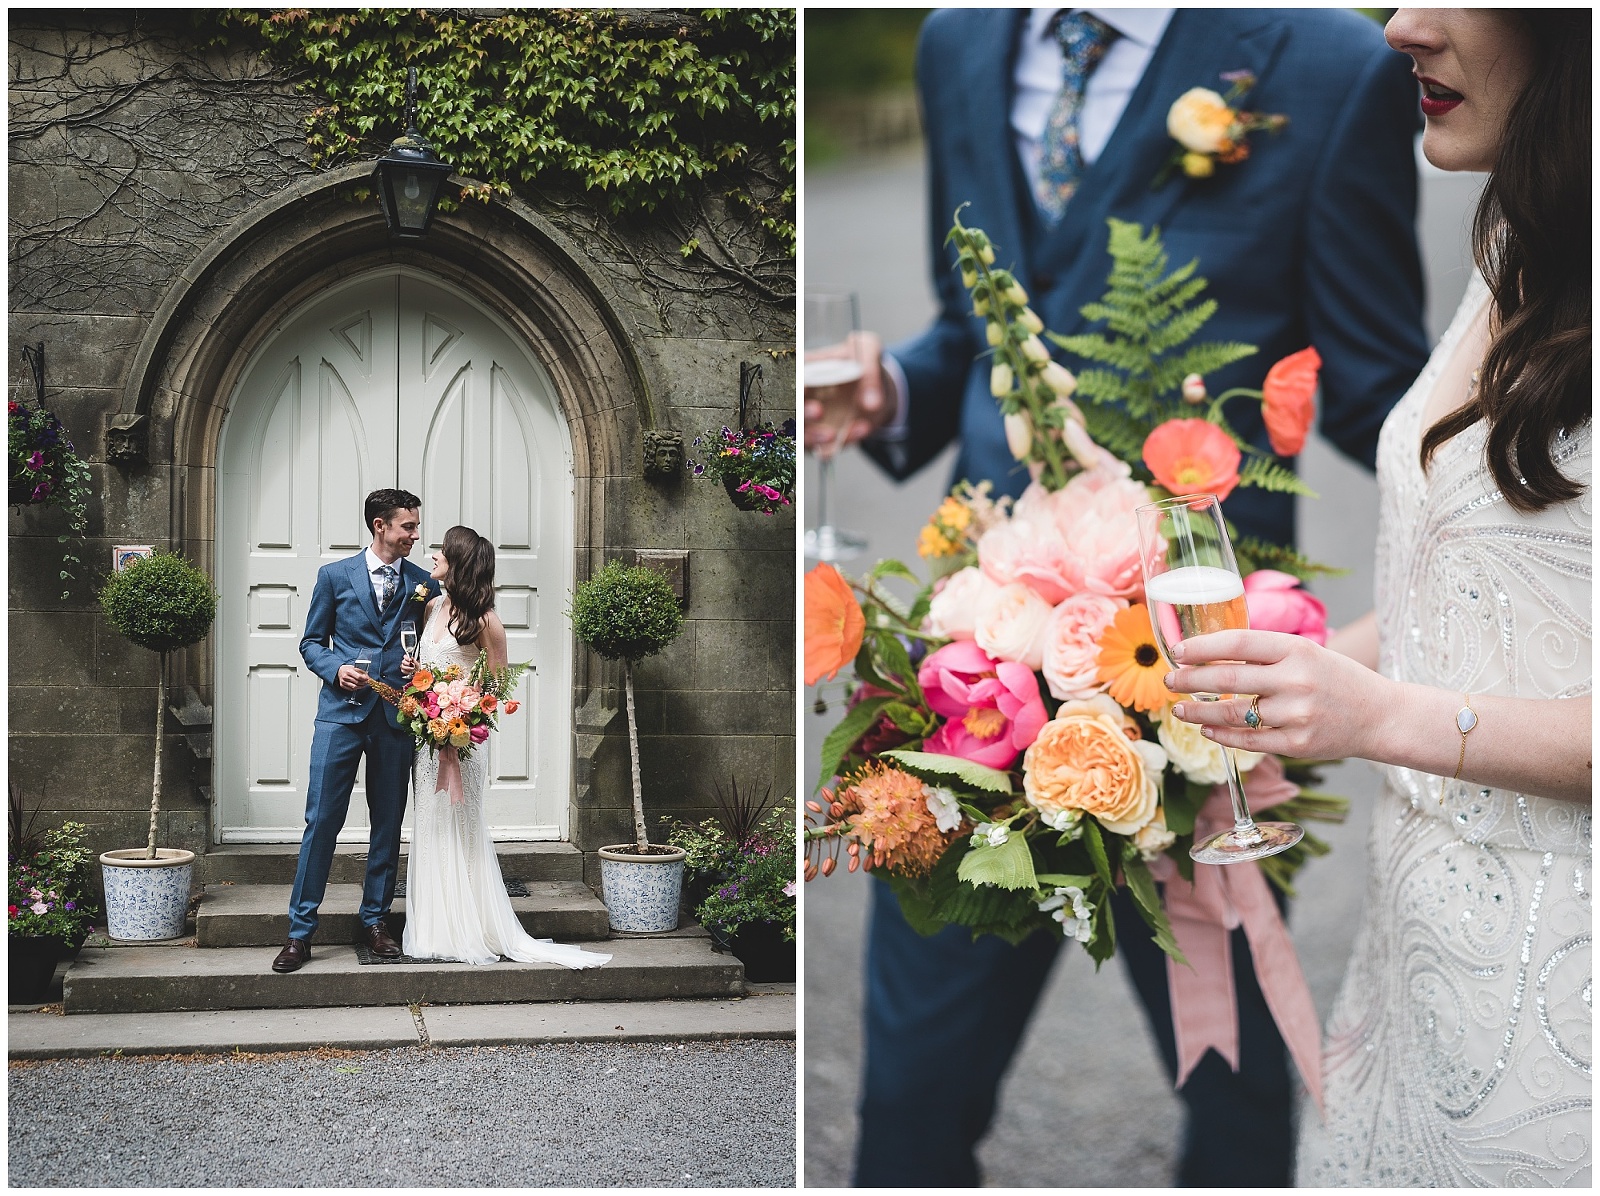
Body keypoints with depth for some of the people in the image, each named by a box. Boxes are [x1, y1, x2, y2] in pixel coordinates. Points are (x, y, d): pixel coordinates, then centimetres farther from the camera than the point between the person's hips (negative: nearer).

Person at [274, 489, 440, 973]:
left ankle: (375, 920, 20)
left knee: (387, 824, 8)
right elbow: (311, 642, 8)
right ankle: (300, 931, 1)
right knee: (321, 821, -4)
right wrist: (335, 669, -11)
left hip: (397, 716, 2)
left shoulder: (424, 584, 8)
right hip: (341, 712, -2)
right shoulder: (335, 576, 4)